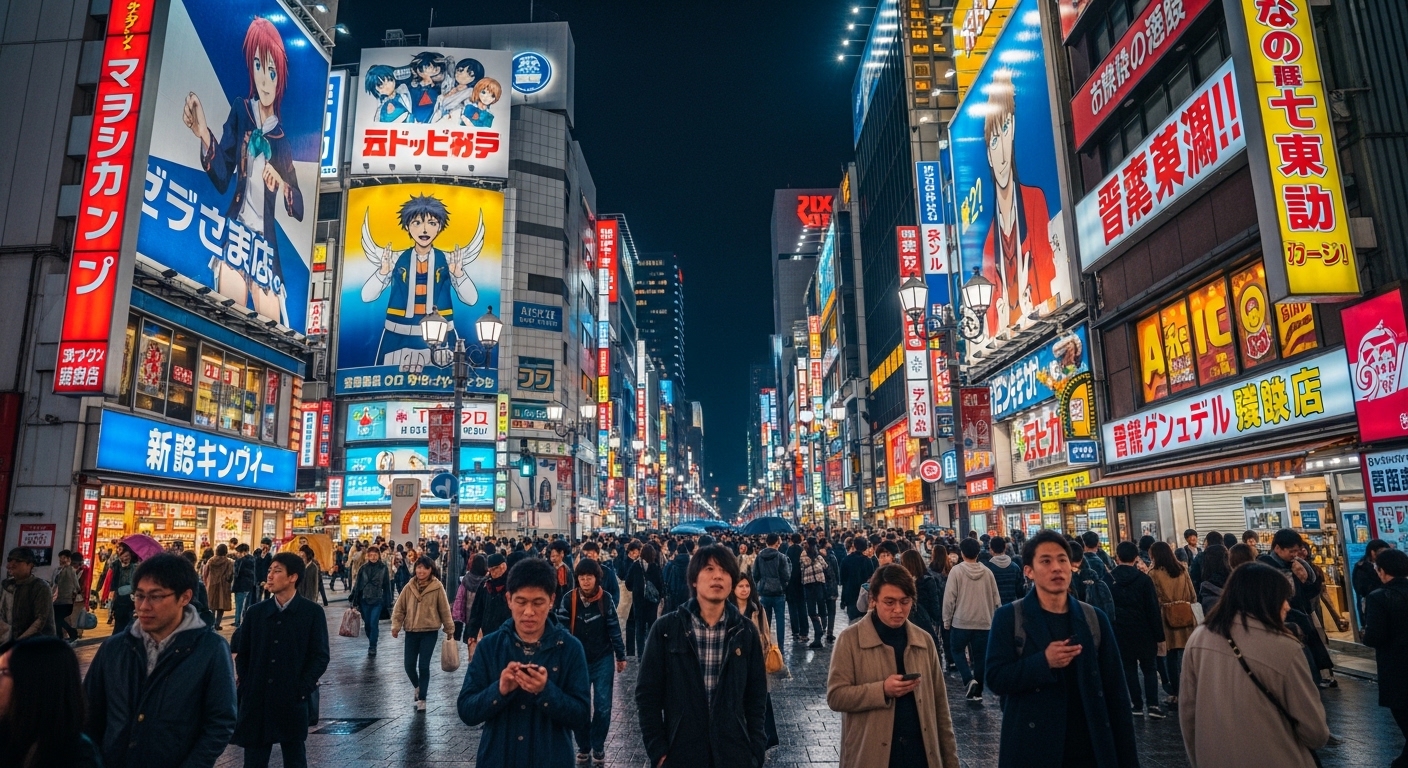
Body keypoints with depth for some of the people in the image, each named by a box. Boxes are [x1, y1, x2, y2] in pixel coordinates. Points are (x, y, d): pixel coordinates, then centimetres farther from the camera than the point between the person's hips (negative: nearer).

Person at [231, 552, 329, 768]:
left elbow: (320, 657, -5)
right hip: (257, 700, 3)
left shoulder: (313, 612, -5)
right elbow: (242, 653, 11)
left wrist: (301, 689, -12)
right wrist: (246, 686, 1)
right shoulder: (255, 612, 5)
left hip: (293, 701, -3)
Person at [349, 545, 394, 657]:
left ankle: (372, 647, 1)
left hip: (377, 601, -2)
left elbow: (387, 586, 0)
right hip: (364, 600, 2)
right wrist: (354, 600, 0)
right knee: (367, 624, 11)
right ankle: (372, 644, 29)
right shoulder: (363, 568, 1)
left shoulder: (383, 568, -3)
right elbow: (357, 584, 3)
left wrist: (387, 601, -1)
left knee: (374, 624, -9)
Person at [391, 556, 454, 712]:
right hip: (411, 631, 3)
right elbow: (399, 607, 5)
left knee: (423, 666, -4)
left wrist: (450, 631, 1)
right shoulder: (410, 586, 0)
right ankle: (418, 688, 35)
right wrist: (396, 625, -7)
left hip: (430, 632, -3)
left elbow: (444, 610, -3)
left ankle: (422, 699, 10)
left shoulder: (437, 587, -8)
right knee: (409, 665, 6)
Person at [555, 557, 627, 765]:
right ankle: (583, 746, 26)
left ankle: (598, 747, 21)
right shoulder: (568, 599, -11)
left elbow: (614, 628, -1)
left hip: (603, 660, 0)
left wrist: (621, 656, 4)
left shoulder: (606, 598, -9)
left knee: (602, 706, 2)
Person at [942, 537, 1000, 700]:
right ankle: (977, 692, 15)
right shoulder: (987, 572, 0)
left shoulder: (956, 571, -10)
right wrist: (994, 618, 17)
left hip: (961, 621, -3)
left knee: (958, 651, 16)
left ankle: (969, 680, -4)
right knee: (980, 657, 12)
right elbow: (996, 599, 4)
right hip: (984, 622, 3)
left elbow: (949, 598, -10)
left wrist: (947, 620, 0)